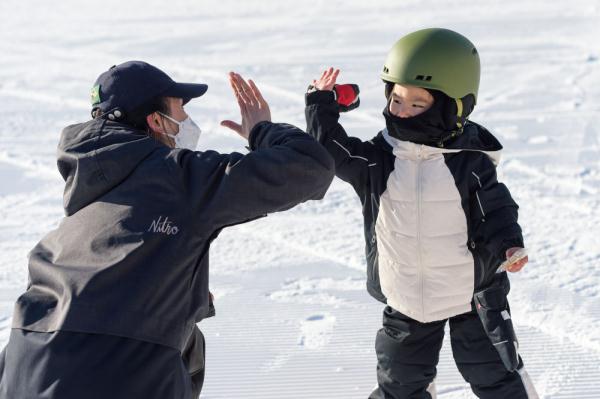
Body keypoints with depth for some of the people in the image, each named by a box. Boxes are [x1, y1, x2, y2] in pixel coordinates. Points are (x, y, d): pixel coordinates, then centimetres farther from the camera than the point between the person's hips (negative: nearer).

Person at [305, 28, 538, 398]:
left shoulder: (471, 164, -16)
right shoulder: (377, 159, -8)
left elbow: (497, 210, -12)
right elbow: (334, 152, -5)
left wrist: (508, 244, -28)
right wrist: (322, 105, -12)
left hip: (471, 292, -3)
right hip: (406, 298, 3)